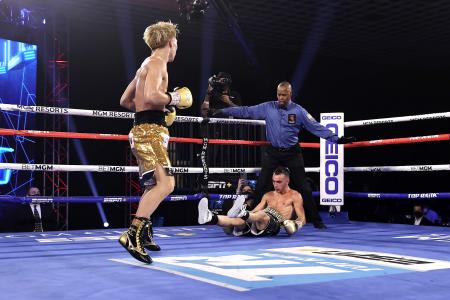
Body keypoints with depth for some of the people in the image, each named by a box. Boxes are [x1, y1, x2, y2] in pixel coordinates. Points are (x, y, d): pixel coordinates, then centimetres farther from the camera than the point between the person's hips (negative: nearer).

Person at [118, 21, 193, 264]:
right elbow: (151, 96, -25)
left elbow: (125, 100, 26)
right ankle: (133, 234, -28)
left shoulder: (146, 64, 22)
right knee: (166, 184, -21)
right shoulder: (157, 62, -7)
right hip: (150, 130, -11)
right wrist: (175, 99, -8)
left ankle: (144, 234, 32)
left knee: (154, 185, 21)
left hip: (144, 129, 11)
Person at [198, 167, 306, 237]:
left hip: (275, 224, -4)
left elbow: (302, 219, 10)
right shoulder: (268, 195, 32)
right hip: (255, 224, 4)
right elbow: (254, 212, 27)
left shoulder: (295, 196, 17)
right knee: (237, 220, -28)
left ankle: (242, 213, -69)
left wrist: (295, 224, -11)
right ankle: (211, 218, -55)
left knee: (262, 215, -40)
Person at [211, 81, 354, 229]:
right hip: (272, 152, 2)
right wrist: (224, 111, -1)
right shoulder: (267, 108, -1)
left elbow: (316, 127, -8)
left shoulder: (299, 111, -5)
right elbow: (246, 111, 2)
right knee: (261, 186, 2)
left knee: (303, 187, 3)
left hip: (292, 154, -1)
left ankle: (316, 220, 12)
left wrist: (336, 138, -15)